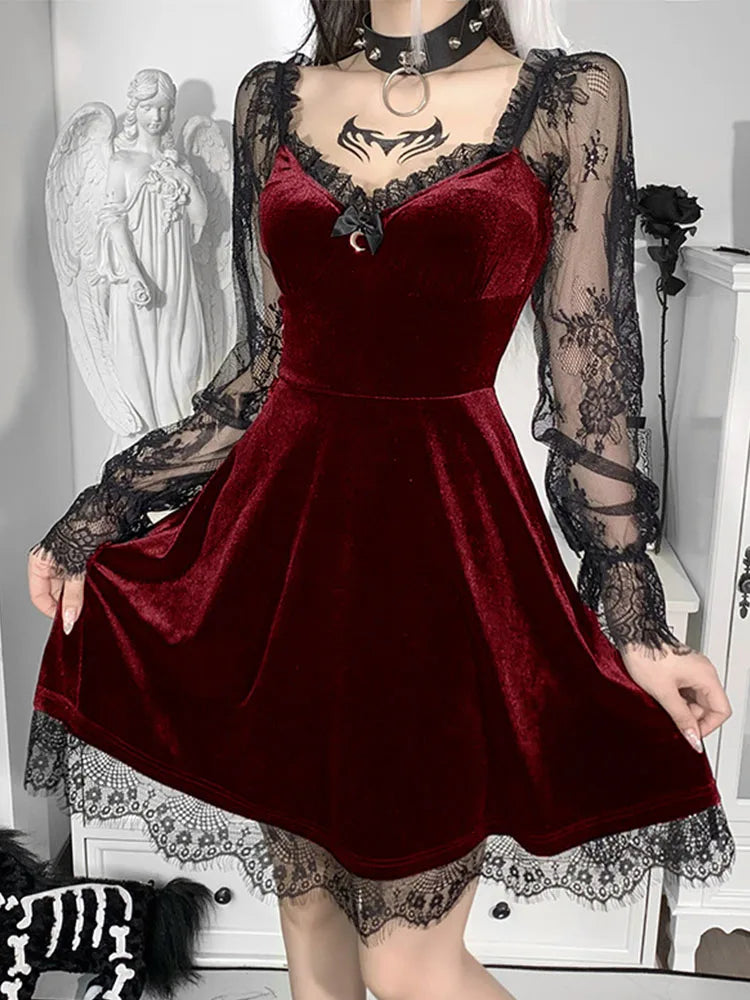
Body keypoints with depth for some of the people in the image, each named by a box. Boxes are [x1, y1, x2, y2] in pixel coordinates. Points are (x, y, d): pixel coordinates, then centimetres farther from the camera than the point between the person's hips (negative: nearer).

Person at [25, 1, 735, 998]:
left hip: (448, 531, -3)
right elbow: (260, 367, 9)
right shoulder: (274, 97, 9)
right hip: (282, 521, 4)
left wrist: (635, 620, -4)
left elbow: (585, 388, -2)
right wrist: (101, 509, 5)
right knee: (307, 905, 17)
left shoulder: (570, 95, -1)